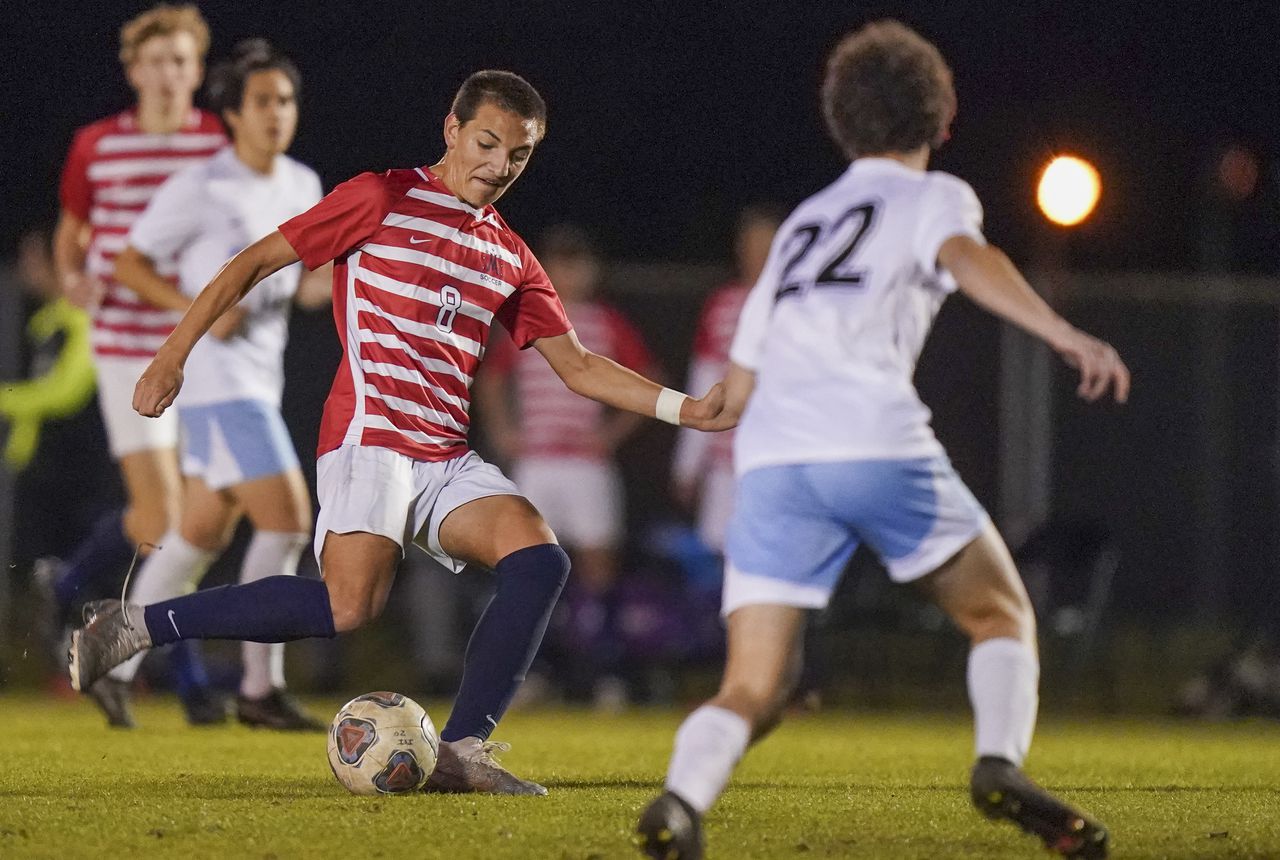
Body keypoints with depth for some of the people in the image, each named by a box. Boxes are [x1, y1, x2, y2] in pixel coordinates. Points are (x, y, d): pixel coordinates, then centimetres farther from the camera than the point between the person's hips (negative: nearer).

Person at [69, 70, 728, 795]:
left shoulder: (511, 259, 19)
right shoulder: (383, 200, 1)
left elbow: (578, 366, 20)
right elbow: (255, 263, 2)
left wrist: (687, 409, 8)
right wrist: (173, 355, -5)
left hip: (448, 458, 6)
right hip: (370, 438, -6)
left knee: (540, 560, -17)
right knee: (350, 606, -26)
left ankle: (463, 753, -14)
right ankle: (136, 626, -16)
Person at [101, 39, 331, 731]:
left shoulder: (303, 186, 10)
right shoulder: (199, 188, -11)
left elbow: (305, 288, 18)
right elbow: (129, 264, -5)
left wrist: (333, 273, -6)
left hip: (262, 375, 8)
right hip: (217, 372, -8)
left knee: (202, 533, 13)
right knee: (288, 519, -15)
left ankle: (117, 667, 25)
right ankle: (261, 688, -9)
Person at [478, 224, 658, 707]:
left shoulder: (607, 327, 5)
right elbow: (491, 378, 20)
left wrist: (615, 431, -3)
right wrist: (501, 431, 8)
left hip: (588, 463, -1)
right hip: (533, 463, 1)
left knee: (596, 559, -3)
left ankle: (600, 673, -1)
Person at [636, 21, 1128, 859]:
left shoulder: (804, 220, 32)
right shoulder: (933, 197, 16)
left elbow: (738, 388, 31)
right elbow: (966, 259, -10)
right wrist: (1065, 334, -22)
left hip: (771, 454, 4)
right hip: (877, 440, -4)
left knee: (753, 690, 1)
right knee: (1003, 615, 14)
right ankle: (1001, 764, -13)